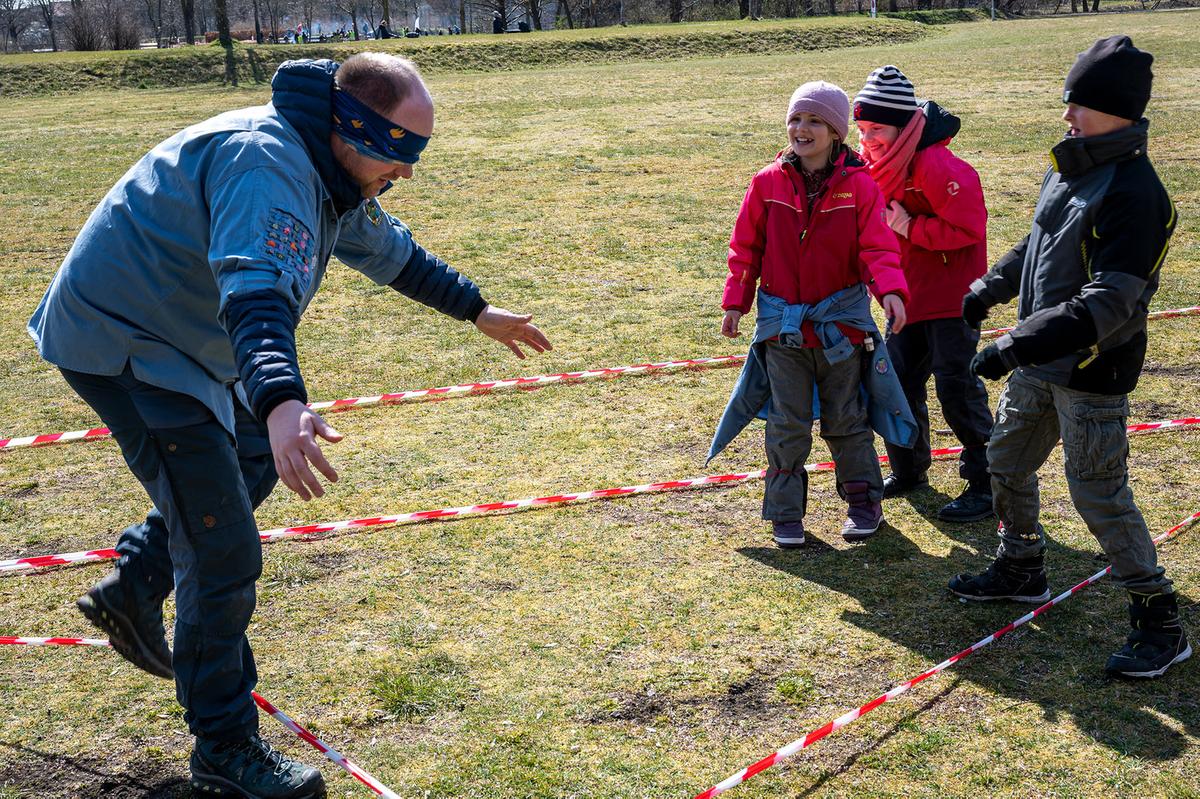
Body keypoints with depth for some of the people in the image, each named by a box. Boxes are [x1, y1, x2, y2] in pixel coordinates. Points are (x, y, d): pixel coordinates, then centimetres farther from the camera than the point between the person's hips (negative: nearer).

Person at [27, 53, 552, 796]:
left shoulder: (337, 172, 4)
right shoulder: (268, 163, -29)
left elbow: (393, 252, 20)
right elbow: (256, 291, -46)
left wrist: (478, 309, 26)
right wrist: (281, 403, -62)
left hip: (180, 338, 10)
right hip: (121, 341, -10)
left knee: (255, 463, 28)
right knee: (225, 551, -10)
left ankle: (132, 587, 36)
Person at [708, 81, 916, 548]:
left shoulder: (859, 186, -6)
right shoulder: (769, 183, -2)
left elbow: (877, 247, -10)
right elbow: (746, 247, 4)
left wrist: (891, 289, -28)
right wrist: (736, 301, 2)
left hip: (841, 320, -1)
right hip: (782, 323, 1)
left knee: (846, 420, 12)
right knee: (788, 424, 6)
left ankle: (864, 503, 29)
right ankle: (786, 513, 19)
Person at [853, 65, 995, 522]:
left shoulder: (935, 166, -22)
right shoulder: (876, 166, 5)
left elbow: (968, 228, -24)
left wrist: (910, 228, -21)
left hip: (951, 297, -9)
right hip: (907, 296, 9)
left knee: (958, 390, -6)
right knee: (899, 384, 14)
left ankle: (987, 485, 5)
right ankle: (908, 472, 31)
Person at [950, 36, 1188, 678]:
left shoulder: (1133, 192, -23)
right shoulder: (1067, 167, 5)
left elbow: (1107, 304, -31)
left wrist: (1017, 346, -35)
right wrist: (991, 289, 21)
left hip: (1092, 371, -9)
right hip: (1039, 360, 9)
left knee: (1099, 493, -5)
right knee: (1007, 462, 19)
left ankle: (1161, 625, 10)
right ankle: (1021, 571, 41)